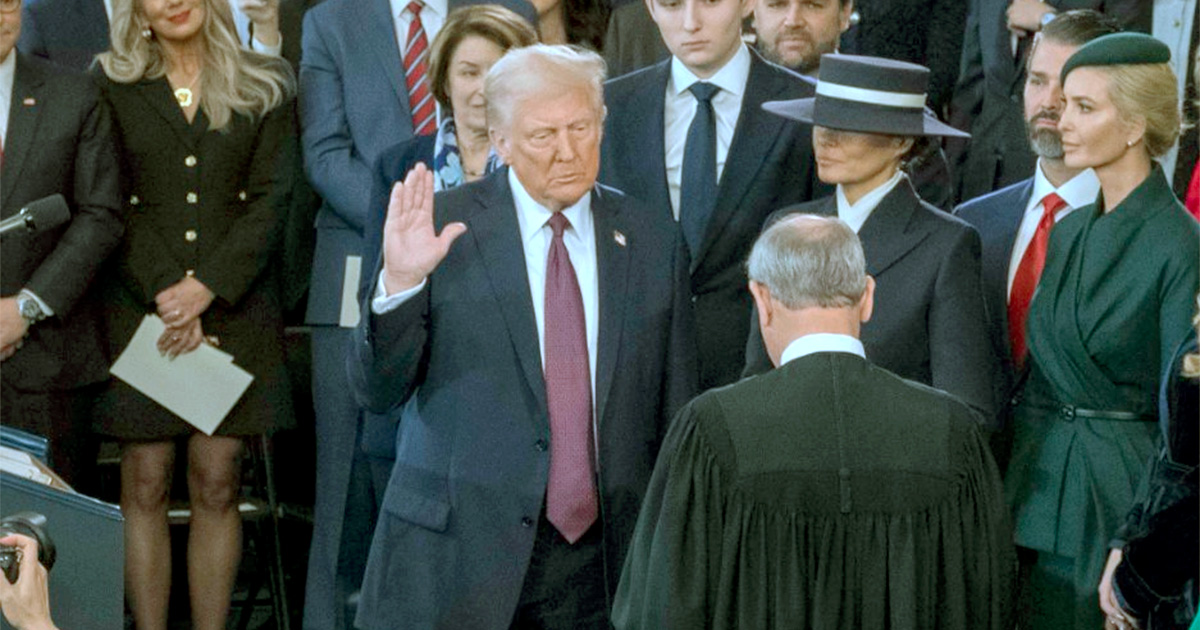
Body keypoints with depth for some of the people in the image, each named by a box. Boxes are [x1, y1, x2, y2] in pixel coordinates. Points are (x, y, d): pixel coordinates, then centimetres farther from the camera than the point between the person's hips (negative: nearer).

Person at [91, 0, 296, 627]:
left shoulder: (264, 86, 7)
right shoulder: (114, 89, 6)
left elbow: (270, 199, 0)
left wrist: (207, 288, -11)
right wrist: (165, 295, -11)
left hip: (234, 302, 0)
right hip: (140, 308, 0)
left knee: (217, 484, 0)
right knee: (145, 485, -1)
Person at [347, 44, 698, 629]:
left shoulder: (652, 241, 6)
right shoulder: (444, 227, -3)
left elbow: (675, 414, 11)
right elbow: (377, 390, -4)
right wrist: (399, 282, -20)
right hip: (458, 552, -2)